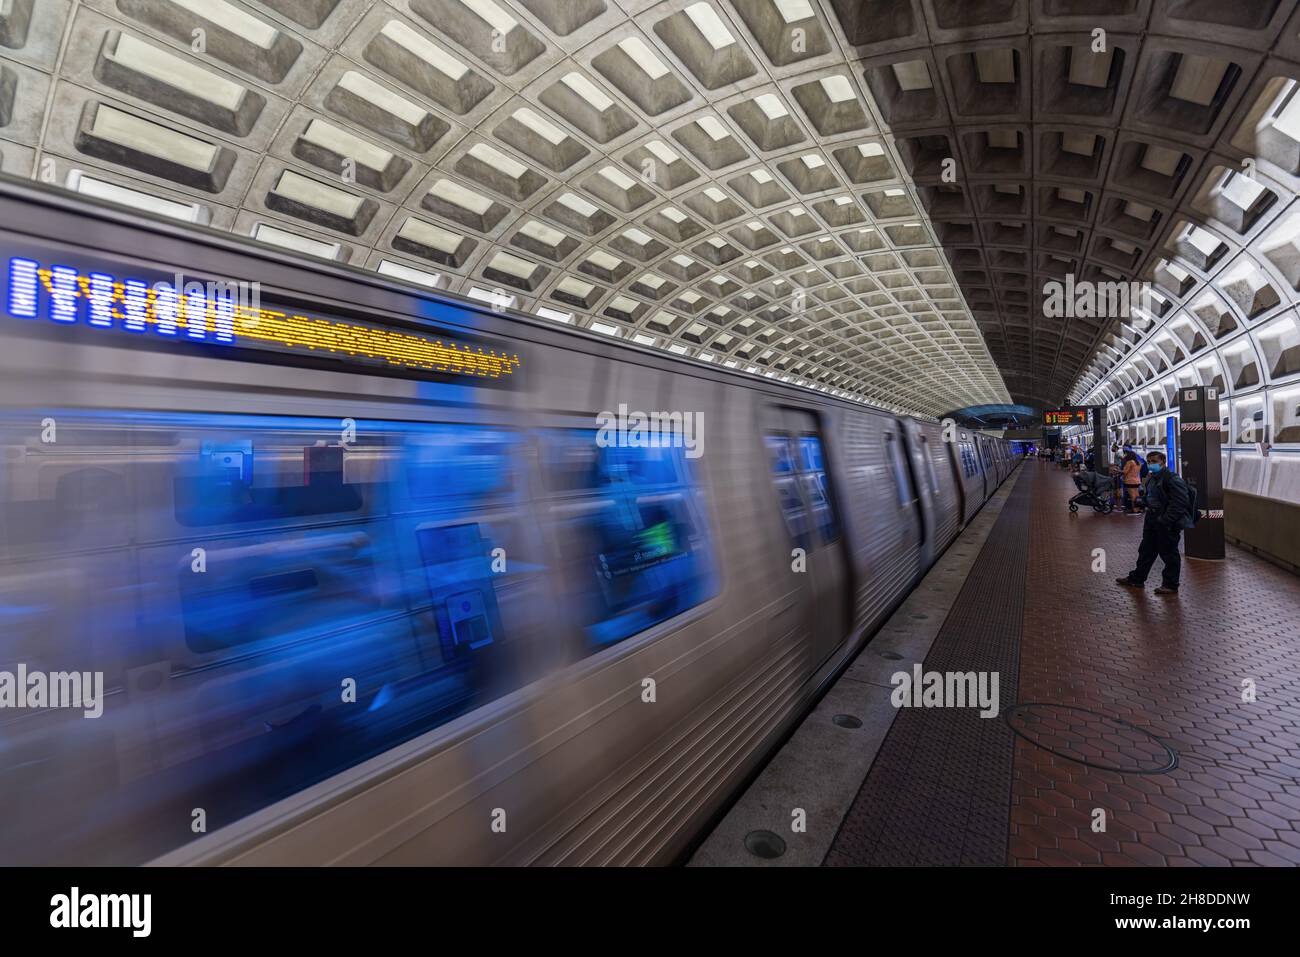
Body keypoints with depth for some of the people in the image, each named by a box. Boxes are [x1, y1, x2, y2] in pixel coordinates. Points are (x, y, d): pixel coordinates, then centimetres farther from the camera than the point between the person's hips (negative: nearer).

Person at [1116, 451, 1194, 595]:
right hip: (1153, 521, 9)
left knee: (1169, 553, 2)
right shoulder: (1152, 478, 13)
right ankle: (1137, 579, 27)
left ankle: (1171, 585, 14)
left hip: (1168, 524, -9)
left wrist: (1166, 520, -24)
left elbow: (1180, 502, -23)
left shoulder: (1173, 479, -17)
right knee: (1146, 550, 16)